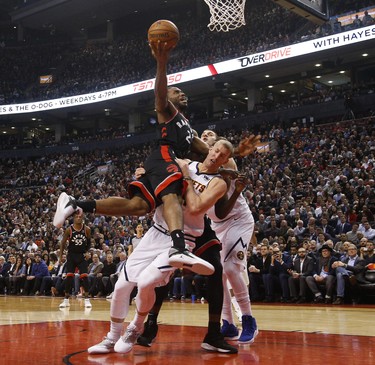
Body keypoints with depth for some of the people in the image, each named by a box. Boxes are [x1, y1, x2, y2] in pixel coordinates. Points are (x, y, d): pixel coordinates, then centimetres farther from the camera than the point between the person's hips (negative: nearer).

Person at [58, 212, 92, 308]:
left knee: (84, 276, -8)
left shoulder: (86, 229, -4)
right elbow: (63, 243, 3)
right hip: (71, 255, 0)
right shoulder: (69, 229, -7)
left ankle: (87, 299, 0)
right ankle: (66, 300, 7)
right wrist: (61, 256, 1)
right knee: (69, 277, -3)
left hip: (82, 256, 0)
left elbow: (89, 242, 10)